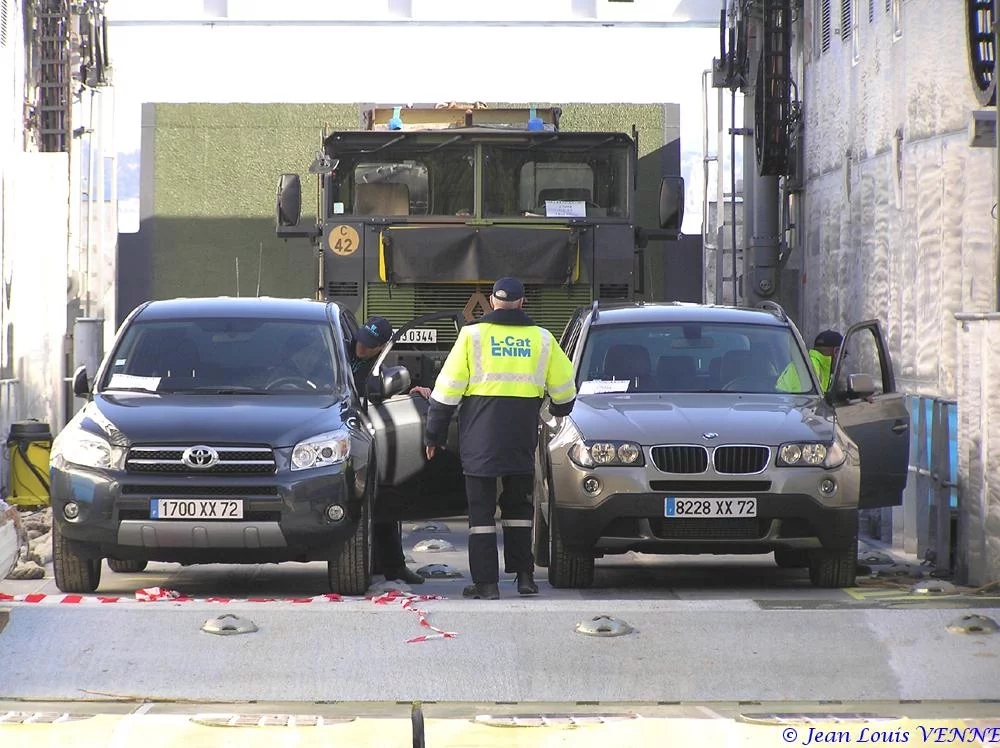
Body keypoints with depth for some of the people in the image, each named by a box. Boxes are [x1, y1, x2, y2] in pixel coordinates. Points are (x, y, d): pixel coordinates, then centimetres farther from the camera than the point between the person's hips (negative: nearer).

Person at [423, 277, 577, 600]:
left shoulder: (472, 334, -1)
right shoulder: (542, 339, 6)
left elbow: (447, 389, -2)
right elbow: (564, 387, 14)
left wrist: (434, 434, 6)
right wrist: (560, 410, 37)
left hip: (480, 437, -2)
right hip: (522, 437, 2)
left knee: (481, 509, 1)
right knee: (518, 506, 16)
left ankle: (486, 582, -3)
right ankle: (525, 576, 14)